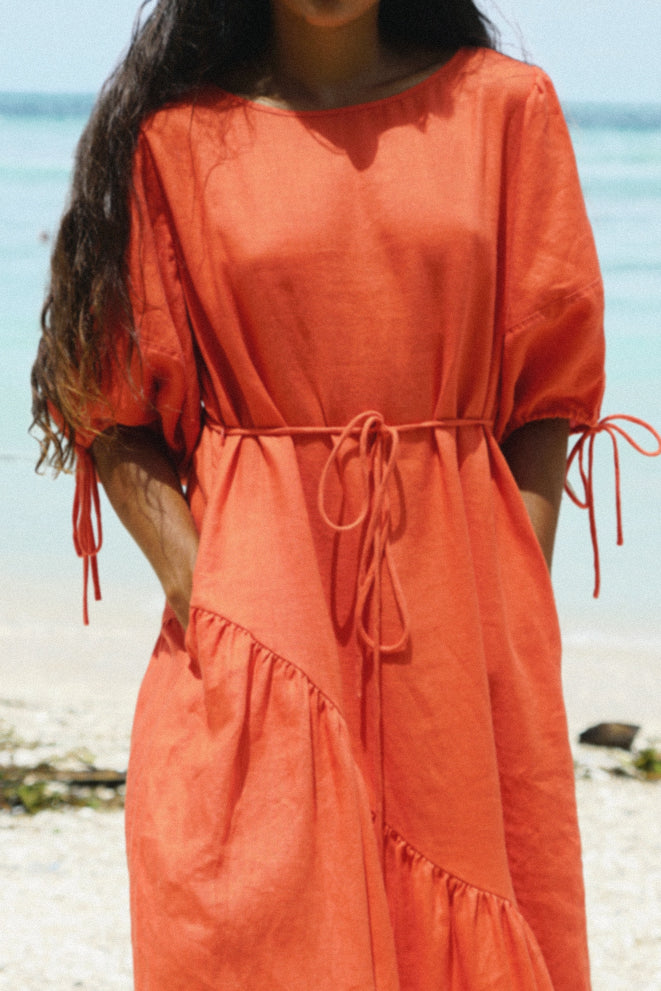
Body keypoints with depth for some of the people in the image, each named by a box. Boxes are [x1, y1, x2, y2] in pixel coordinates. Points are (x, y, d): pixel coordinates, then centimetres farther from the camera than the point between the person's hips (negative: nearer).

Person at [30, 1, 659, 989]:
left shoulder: (504, 104, 6)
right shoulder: (174, 137, 3)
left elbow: (550, 392, 6)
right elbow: (111, 414, 4)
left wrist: (515, 608, -4)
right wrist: (198, 598, -9)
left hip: (457, 593, 1)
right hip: (262, 597, -1)